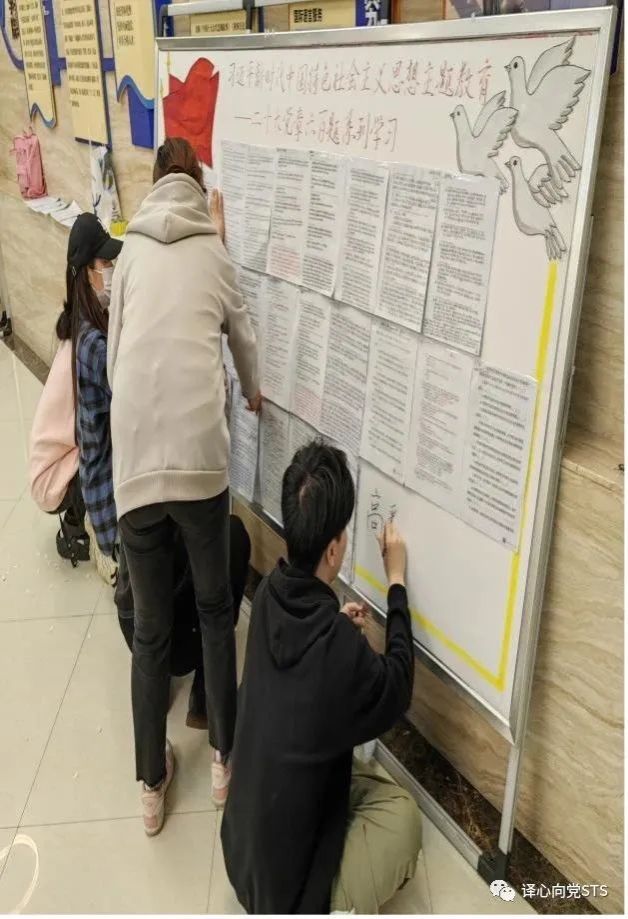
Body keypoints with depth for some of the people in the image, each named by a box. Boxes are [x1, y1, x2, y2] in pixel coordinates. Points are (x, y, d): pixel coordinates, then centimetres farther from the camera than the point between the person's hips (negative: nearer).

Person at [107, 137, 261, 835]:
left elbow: (114, 358, 16)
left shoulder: (130, 252, 15)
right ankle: (224, 758, 30)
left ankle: (151, 784, 27)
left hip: (133, 459, 1)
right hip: (199, 453, -1)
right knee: (214, 610, 19)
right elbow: (244, 341, 26)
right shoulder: (214, 251, 14)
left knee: (150, 628, 13)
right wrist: (253, 393, 47)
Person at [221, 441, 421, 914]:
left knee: (370, 783, 21)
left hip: (243, 850, 7)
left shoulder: (269, 596, -11)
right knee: (401, 812, 7)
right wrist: (397, 582, -2)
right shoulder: (340, 650, -31)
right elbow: (397, 690, -8)